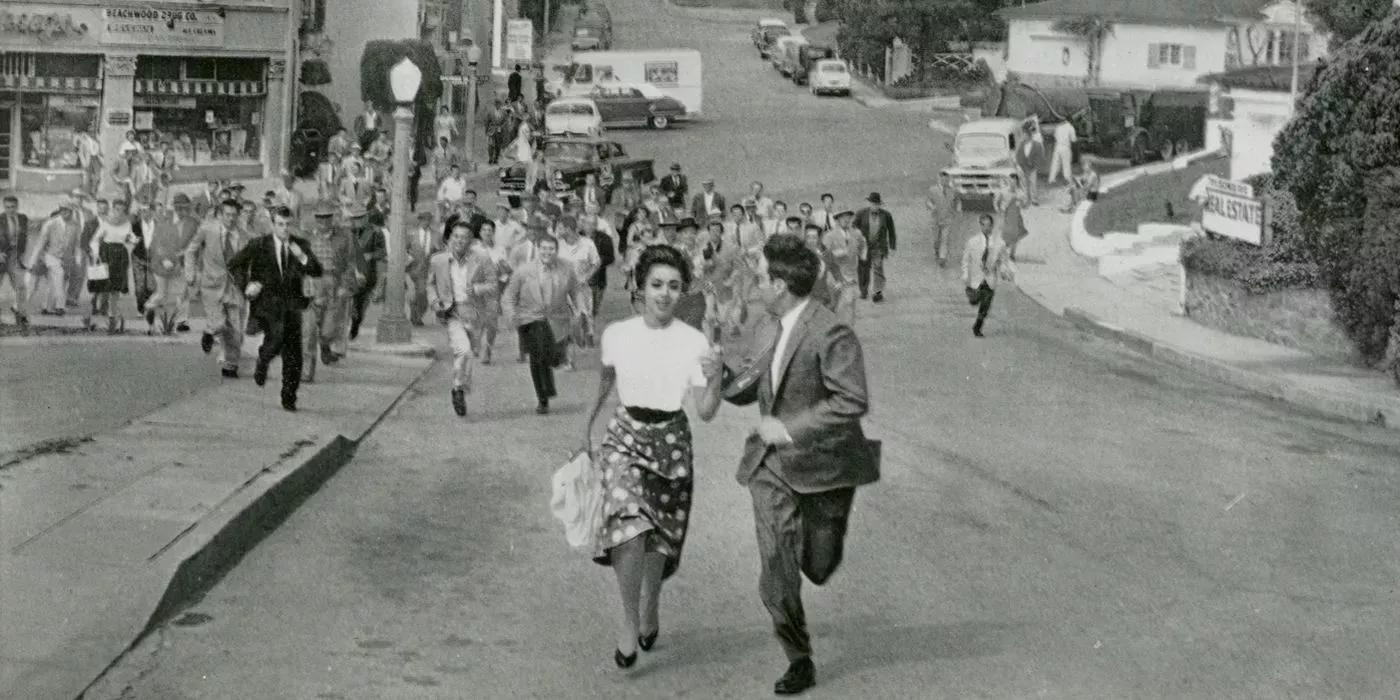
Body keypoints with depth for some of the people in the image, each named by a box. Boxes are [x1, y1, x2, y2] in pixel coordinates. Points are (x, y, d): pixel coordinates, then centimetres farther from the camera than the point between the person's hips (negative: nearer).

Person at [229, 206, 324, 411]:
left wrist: (302, 257, -18)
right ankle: (262, 362, 1)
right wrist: (246, 285, -7)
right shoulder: (258, 245, 0)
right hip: (266, 302, -3)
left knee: (293, 356, 0)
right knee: (277, 335, -30)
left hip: (291, 304, 3)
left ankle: (289, 399, 15)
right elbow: (234, 264, 7)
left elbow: (318, 272, -1)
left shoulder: (301, 245, 7)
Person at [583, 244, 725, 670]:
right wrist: (588, 425, 25)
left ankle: (650, 607, 38)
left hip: (671, 440, 0)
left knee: (659, 538, 10)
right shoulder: (617, 335, -4)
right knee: (630, 526, -20)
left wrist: (715, 380, -28)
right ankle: (629, 619, -5)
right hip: (624, 436, 0)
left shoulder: (695, 343, -8)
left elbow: (705, 413, -10)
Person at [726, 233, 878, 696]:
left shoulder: (830, 334, -20)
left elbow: (853, 402, -25)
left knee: (818, 568, 8)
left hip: (819, 463, -6)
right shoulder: (777, 328, 6)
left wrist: (789, 428, -24)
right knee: (776, 580, -1)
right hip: (772, 465, 6)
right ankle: (799, 662, 15)